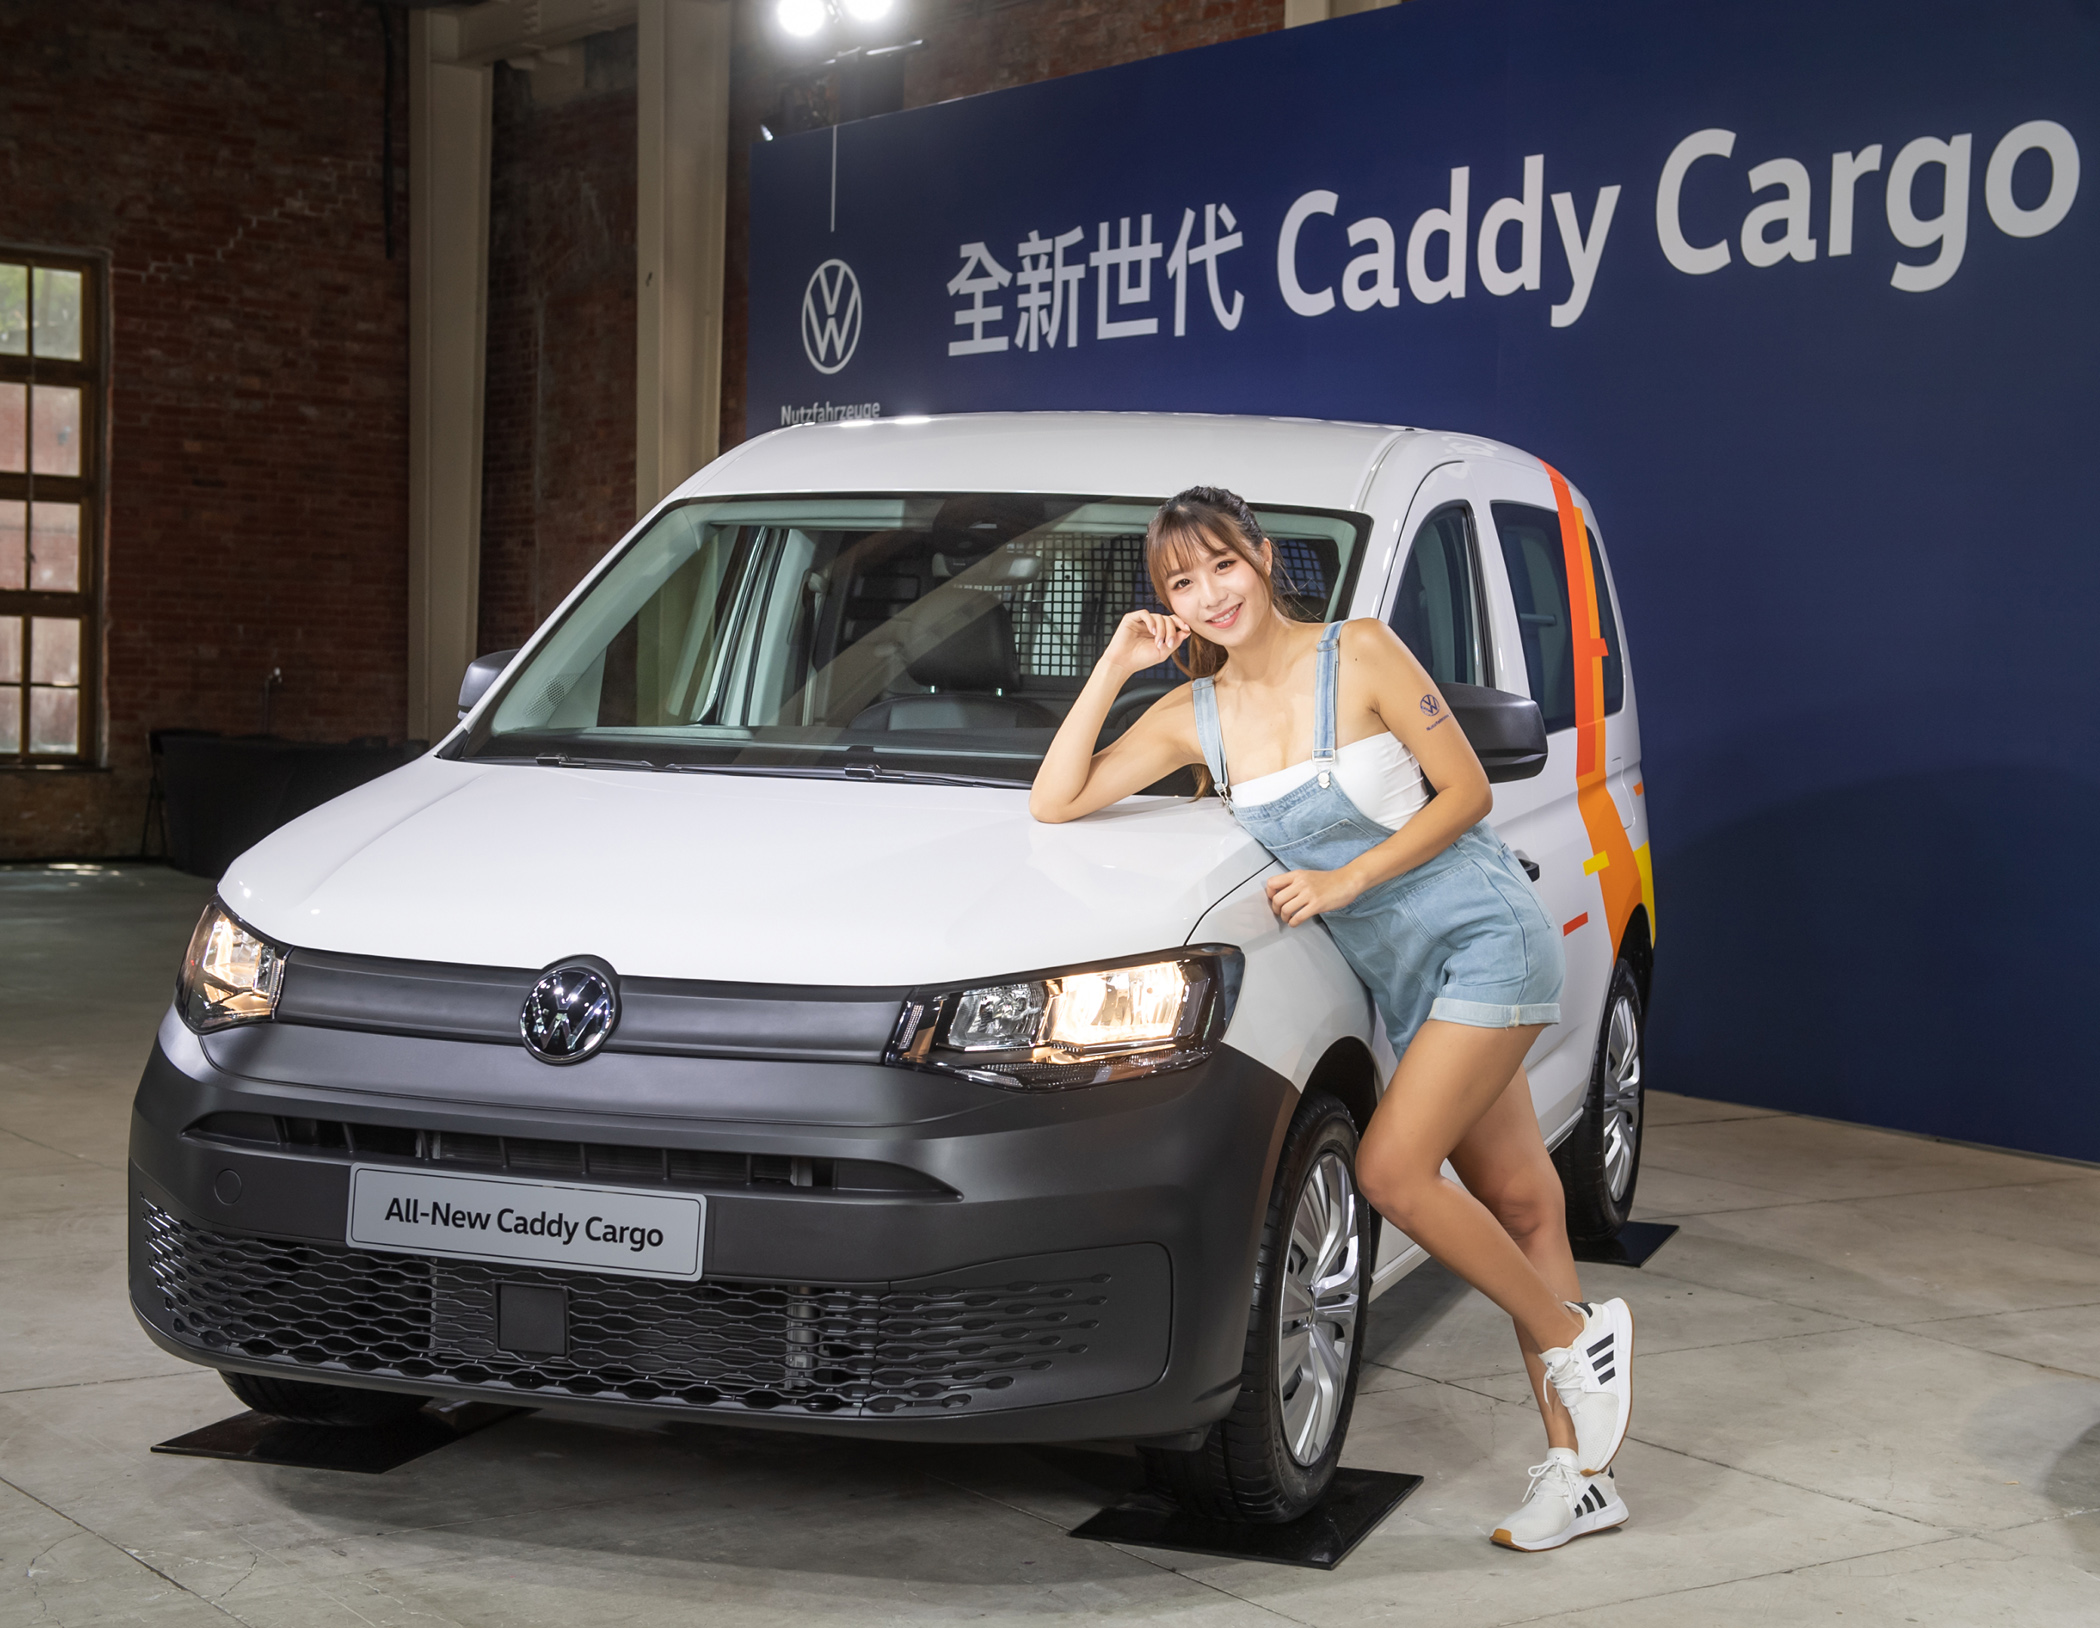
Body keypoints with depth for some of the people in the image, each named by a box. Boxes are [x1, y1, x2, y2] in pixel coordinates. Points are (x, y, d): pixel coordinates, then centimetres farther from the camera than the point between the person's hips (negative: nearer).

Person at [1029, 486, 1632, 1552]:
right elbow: (1055, 802, 1)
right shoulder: (1195, 716, 5)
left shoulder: (1359, 655, -10)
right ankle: (1580, 1473, 11)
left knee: (1391, 1170, -17)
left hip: (1481, 939, -6)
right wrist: (1114, 667, -5)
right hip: (1403, 975, 6)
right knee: (1514, 1201, 8)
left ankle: (1574, 1335, 3)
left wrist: (1345, 880, -15)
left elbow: (1468, 790, -9)